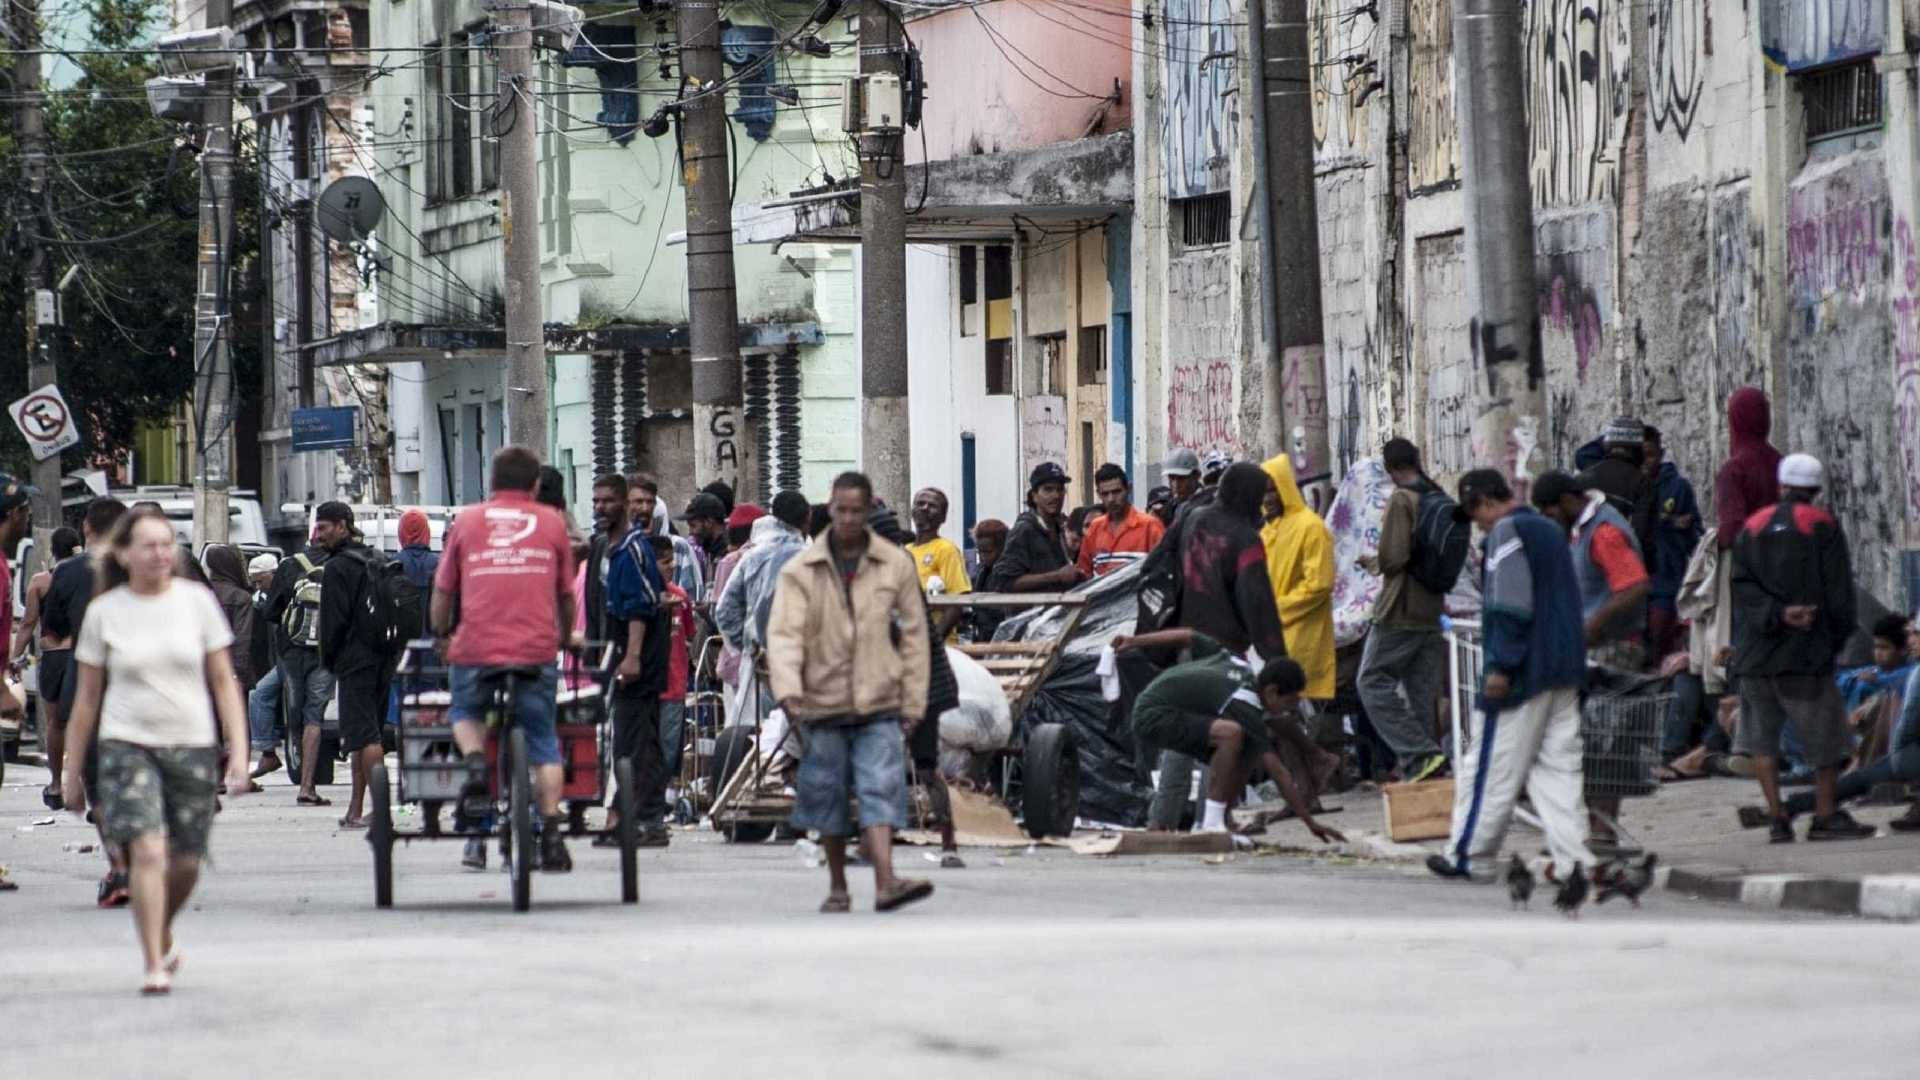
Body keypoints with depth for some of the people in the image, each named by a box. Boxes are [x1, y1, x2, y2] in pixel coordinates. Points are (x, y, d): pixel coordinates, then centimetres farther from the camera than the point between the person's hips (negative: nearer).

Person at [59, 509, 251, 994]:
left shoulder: (196, 601, 3)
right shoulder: (104, 612, 1)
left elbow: (223, 681, 6)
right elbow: (87, 696, 8)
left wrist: (239, 750, -2)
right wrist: (73, 770, 9)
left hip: (192, 747, 2)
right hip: (127, 744, -2)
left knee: (185, 862, 6)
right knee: (148, 852, -17)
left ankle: (163, 936, 35)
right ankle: (154, 965, -12)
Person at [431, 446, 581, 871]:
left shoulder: (466, 522, 10)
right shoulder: (551, 523, 11)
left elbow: (442, 593, 14)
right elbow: (565, 596, 19)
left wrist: (442, 636, 32)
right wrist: (566, 637, 37)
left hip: (475, 649, 0)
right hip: (536, 651, 0)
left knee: (464, 713, 26)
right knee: (543, 744, 10)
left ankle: (475, 760, -4)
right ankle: (551, 834, 3)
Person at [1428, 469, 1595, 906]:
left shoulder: (1506, 533, -10)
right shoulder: (1551, 531, 18)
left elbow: (1510, 607, -18)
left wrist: (1500, 666, -18)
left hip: (1521, 673, -8)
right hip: (1563, 672, 8)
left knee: (1492, 767, 3)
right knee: (1559, 767, 4)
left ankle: (1468, 854, 12)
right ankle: (1573, 860, -7)